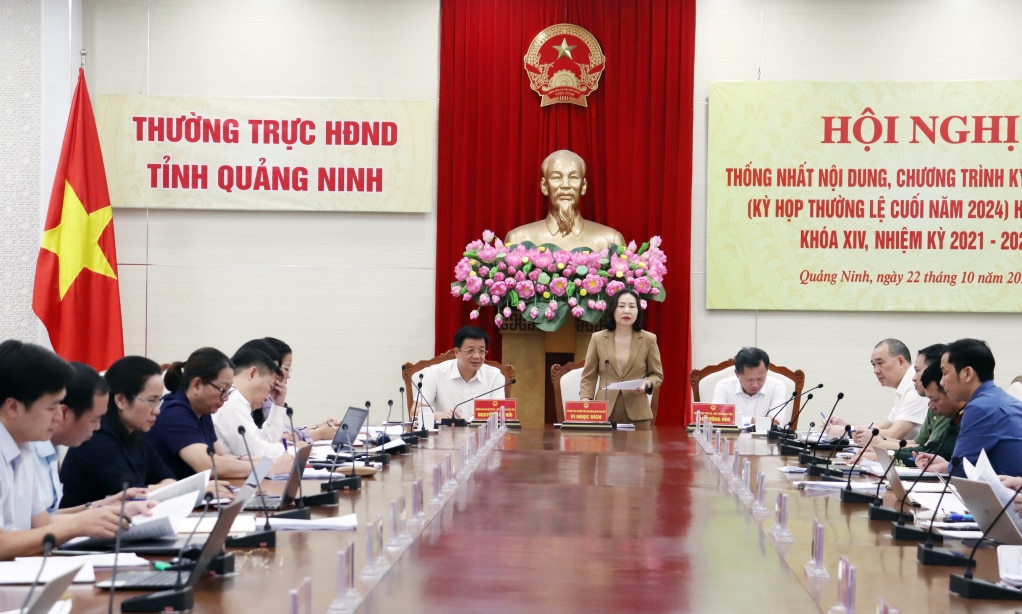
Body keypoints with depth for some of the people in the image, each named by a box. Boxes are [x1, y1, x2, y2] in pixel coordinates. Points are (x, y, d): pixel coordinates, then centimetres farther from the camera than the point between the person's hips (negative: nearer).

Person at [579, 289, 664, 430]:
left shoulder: (649, 340, 4)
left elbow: (657, 375, 10)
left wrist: (647, 384, -12)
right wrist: (585, 403, -9)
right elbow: (589, 377, 7)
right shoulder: (598, 339, 6)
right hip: (604, 413, 0)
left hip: (637, 415, 0)